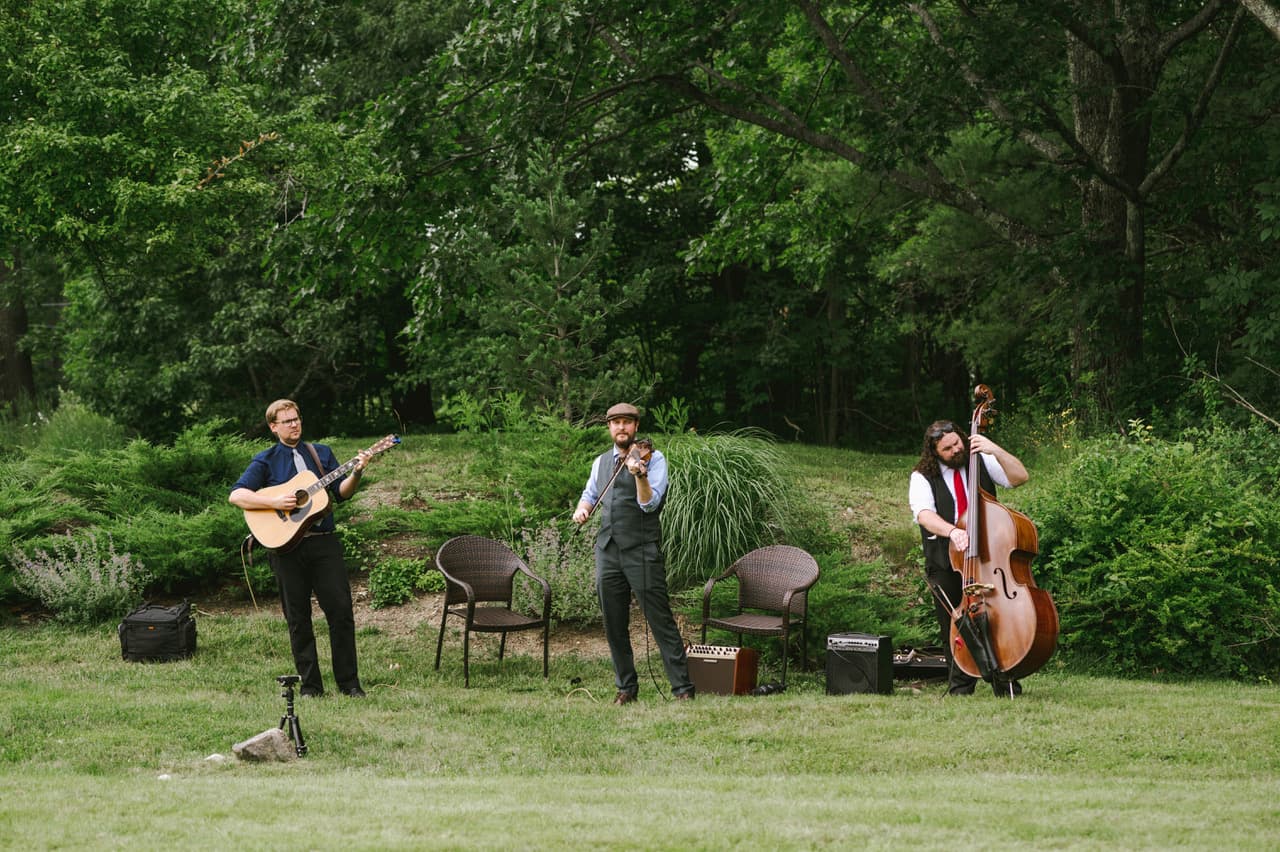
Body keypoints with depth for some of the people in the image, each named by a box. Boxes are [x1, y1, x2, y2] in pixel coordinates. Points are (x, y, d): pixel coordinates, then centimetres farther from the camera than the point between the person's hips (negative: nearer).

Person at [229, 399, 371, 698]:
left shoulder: (321, 453, 14)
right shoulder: (266, 461, 6)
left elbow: (341, 492, 8)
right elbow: (236, 495, -4)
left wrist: (356, 474, -12)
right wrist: (275, 502, -16)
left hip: (324, 542, 2)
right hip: (286, 546, -2)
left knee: (341, 609, -4)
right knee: (298, 618, 3)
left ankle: (349, 682, 3)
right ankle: (310, 684, 10)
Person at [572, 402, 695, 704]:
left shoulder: (652, 458, -1)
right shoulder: (601, 462, 16)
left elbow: (649, 504, -12)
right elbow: (590, 493, 30)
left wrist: (640, 475, -30)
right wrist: (581, 508, 7)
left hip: (642, 552, -6)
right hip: (608, 551, 6)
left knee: (661, 620, -8)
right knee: (614, 625, 8)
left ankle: (682, 687, -6)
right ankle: (626, 687, 18)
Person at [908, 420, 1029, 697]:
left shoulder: (981, 463, 6)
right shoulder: (923, 478, -1)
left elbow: (1020, 477, -2)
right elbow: (924, 514, -18)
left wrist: (995, 451, -17)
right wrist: (951, 530, -36)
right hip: (946, 567, 0)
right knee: (954, 631, 5)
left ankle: (1007, 689, 3)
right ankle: (960, 691, 16)